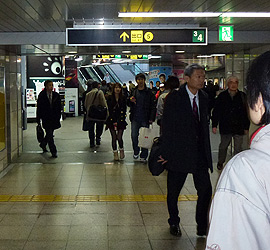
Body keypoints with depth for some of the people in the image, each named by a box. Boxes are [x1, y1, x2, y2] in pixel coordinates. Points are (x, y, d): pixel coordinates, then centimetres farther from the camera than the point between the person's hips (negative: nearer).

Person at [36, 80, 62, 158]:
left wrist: (58, 117, 4)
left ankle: (43, 144, 41)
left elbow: (59, 107, 10)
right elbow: (39, 108, -1)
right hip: (46, 118, -4)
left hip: (54, 118, 4)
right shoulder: (42, 96, -3)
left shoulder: (56, 95, 5)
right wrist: (38, 119, -3)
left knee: (49, 134, 13)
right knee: (49, 134, -7)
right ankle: (53, 152, -3)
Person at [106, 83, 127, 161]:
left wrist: (119, 121, -8)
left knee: (119, 137, -6)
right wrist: (114, 122, -9)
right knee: (114, 137, 2)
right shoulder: (110, 98, 1)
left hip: (121, 121, 0)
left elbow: (124, 110, 1)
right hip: (112, 121, 0)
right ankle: (115, 153, 14)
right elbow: (110, 110, -2)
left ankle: (121, 150, 21)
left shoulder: (123, 98, 2)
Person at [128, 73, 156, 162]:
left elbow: (153, 106, 0)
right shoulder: (133, 92, 10)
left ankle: (143, 156, 10)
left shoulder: (149, 92, 2)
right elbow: (129, 104, 18)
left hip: (145, 118, -2)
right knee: (134, 136, 1)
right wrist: (131, 101, -6)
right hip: (135, 118, 2)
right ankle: (136, 152, 21)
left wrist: (151, 118, -9)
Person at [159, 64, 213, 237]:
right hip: (179, 153, -4)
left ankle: (202, 226, 19)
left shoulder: (204, 97, 8)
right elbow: (167, 127, -10)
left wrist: (206, 150, 8)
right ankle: (174, 223, 33)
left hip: (200, 154, 4)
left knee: (206, 190, 2)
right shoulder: (174, 98, -9)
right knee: (173, 192, 10)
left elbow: (204, 124, 11)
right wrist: (166, 153, -12)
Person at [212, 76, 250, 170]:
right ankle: (220, 162, 35)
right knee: (223, 146, 15)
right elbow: (216, 111, 2)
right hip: (225, 127, 0)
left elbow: (246, 113, 4)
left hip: (239, 127, 0)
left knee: (238, 148, 4)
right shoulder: (222, 96, 0)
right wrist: (214, 125, -2)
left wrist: (246, 127, 3)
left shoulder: (242, 96, 1)